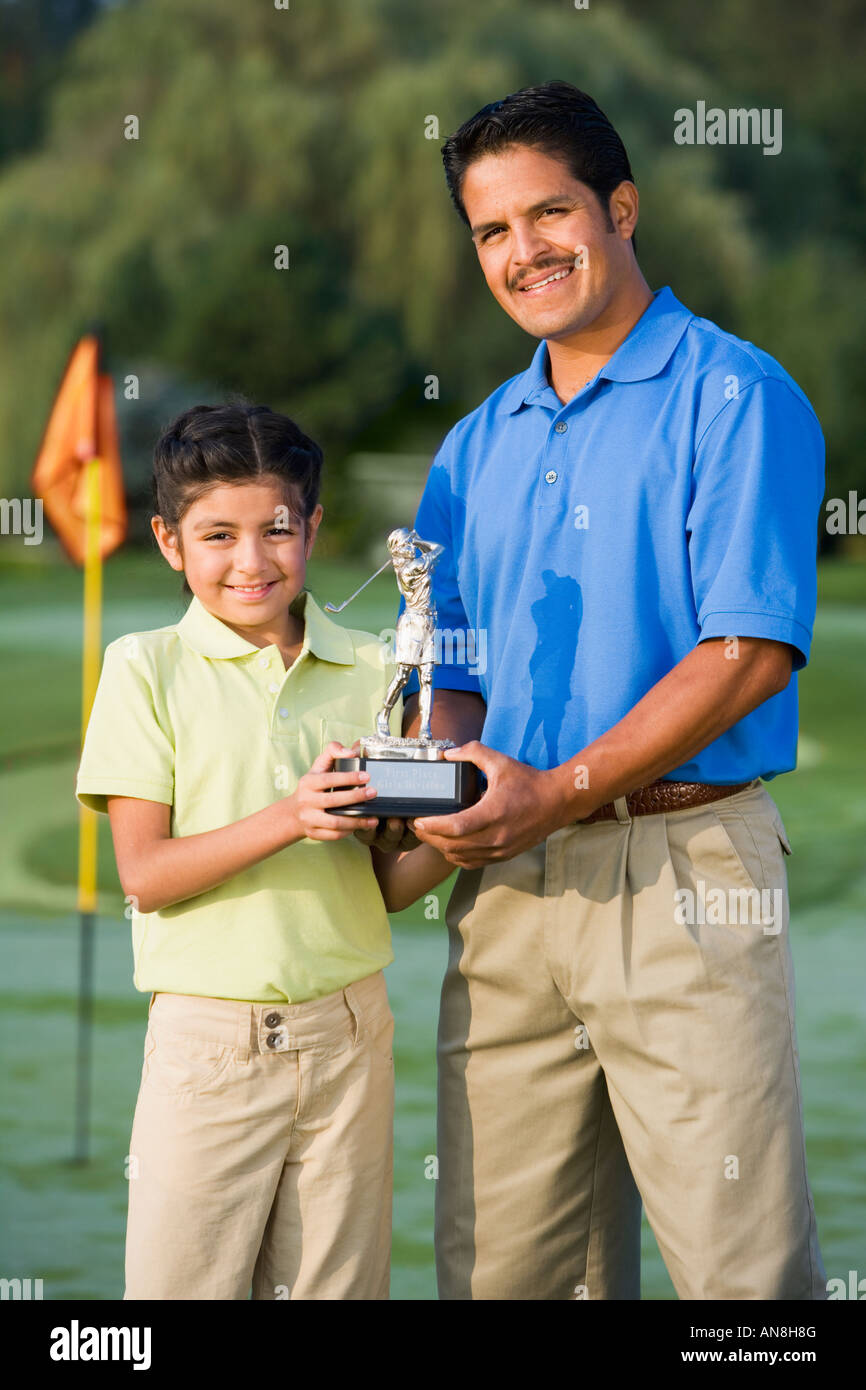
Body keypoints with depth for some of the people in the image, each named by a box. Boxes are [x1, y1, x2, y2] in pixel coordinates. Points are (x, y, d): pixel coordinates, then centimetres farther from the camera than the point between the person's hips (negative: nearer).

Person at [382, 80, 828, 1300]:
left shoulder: (735, 397, -3)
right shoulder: (479, 445, 18)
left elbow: (750, 651, -12)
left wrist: (559, 790, -17)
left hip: (681, 866, -6)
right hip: (506, 878, 6)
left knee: (741, 1262, -8)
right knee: (497, 1261, 7)